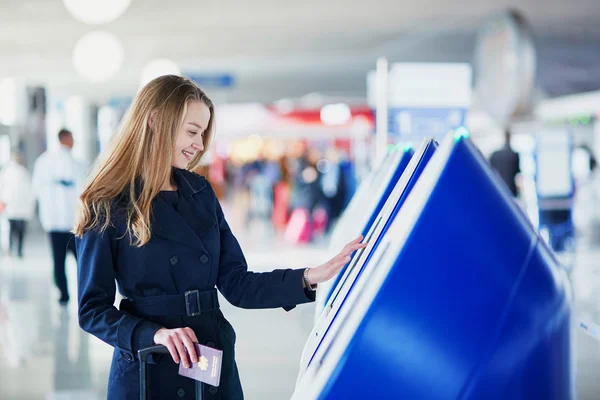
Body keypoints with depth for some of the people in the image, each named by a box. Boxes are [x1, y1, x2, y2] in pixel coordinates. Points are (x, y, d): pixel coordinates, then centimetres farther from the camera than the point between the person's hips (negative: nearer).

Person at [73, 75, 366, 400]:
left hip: (216, 371, 5)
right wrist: (155, 334, -23)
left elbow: (237, 285, 5)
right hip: (150, 374, -5)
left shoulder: (200, 193, 7)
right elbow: (93, 309, -8)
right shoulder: (106, 208, -8)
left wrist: (311, 277, -6)